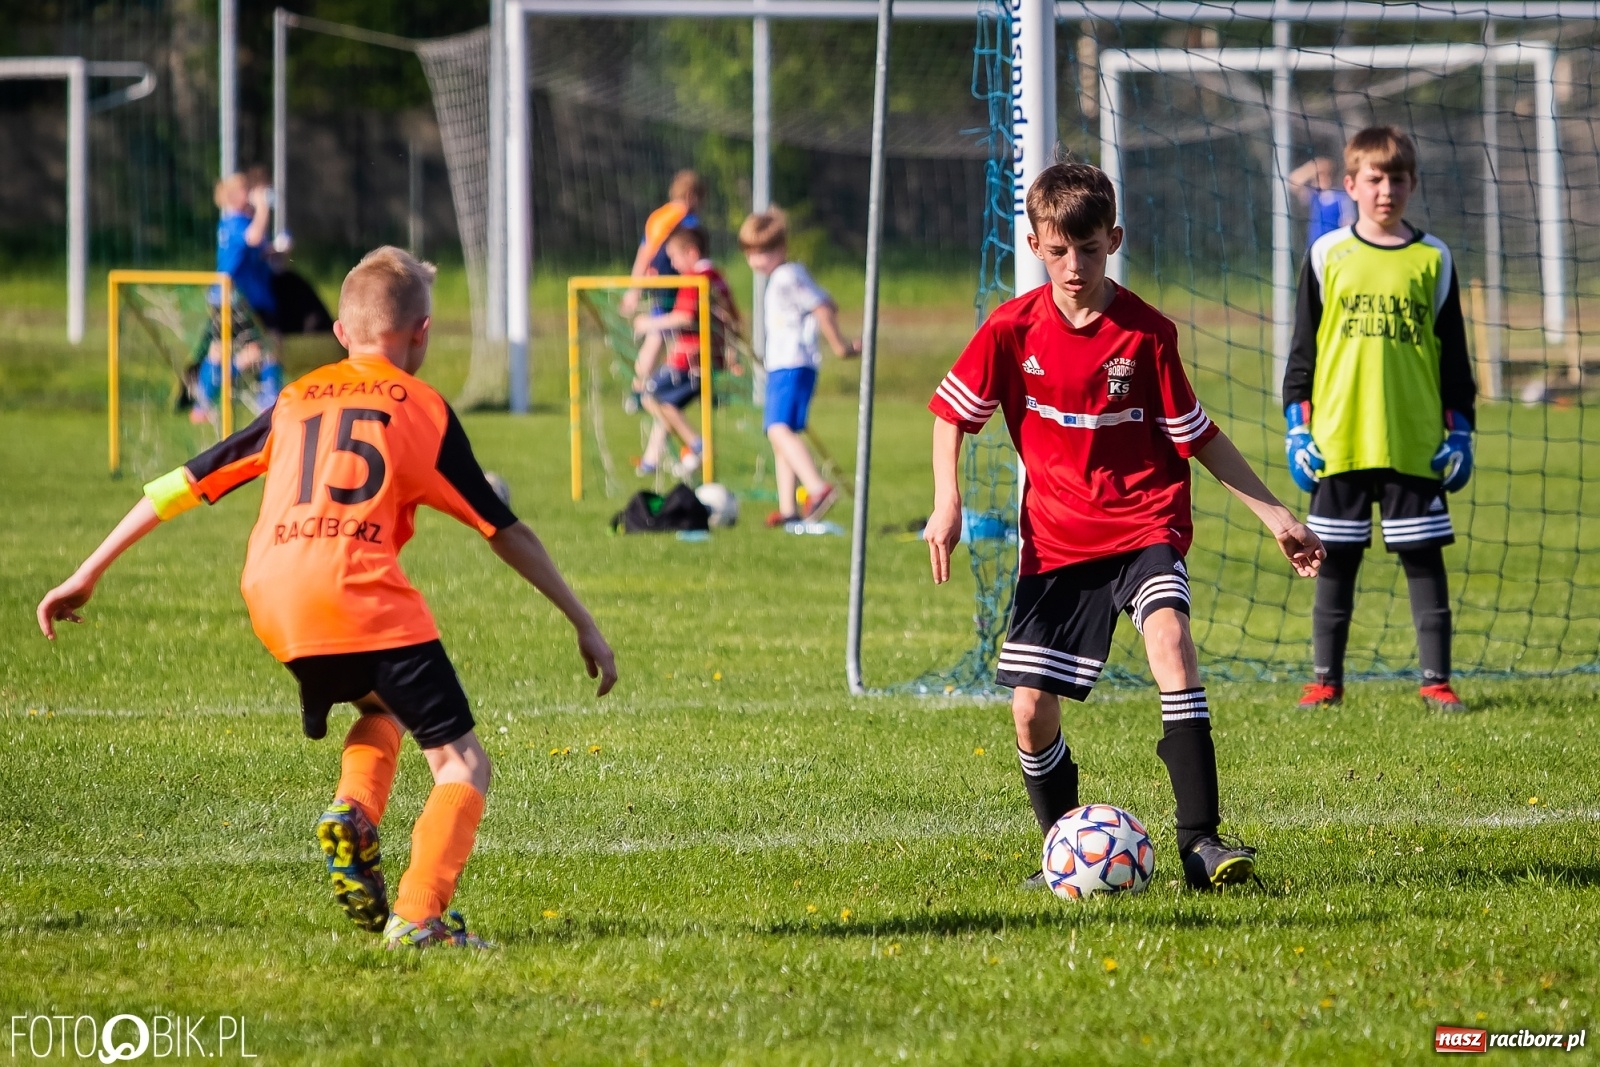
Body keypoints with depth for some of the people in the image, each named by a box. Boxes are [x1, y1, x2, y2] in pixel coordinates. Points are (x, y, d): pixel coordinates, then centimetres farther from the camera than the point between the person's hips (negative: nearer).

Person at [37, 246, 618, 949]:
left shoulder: (296, 401, 25)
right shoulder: (424, 408, 16)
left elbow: (183, 485, 25)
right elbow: (505, 531, 16)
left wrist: (86, 575, 30)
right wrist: (582, 622, 22)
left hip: (272, 601, 5)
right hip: (364, 597, -5)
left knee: (383, 707, 33)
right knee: (461, 762, 2)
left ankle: (353, 815, 5)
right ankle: (417, 914, -20)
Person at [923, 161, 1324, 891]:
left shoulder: (1147, 333, -5)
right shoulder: (1012, 329, -2)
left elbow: (1197, 435, 4)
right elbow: (952, 411, 10)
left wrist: (1274, 515, 2)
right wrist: (946, 502, -3)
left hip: (1143, 526, -2)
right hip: (1054, 542, 2)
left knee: (1170, 636, -29)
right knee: (1032, 710, -2)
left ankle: (1201, 840, -32)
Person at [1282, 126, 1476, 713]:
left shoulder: (1433, 259, 6)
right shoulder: (1328, 256, 5)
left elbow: (1453, 354, 9)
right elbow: (1303, 347, 7)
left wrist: (1459, 430, 4)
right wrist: (1298, 427, 1)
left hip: (1415, 444, 0)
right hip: (1339, 442, 0)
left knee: (1425, 560, 1)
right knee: (1335, 561, 5)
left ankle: (1436, 680, 5)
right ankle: (1326, 679, 13)